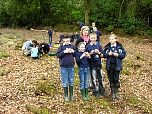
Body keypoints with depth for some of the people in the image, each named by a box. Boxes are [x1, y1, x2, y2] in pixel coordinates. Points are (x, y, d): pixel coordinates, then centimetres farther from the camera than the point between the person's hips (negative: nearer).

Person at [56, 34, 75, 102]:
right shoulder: (61, 46, -4)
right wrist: (64, 52, -19)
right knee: (65, 82, 4)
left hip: (71, 66, 3)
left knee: (71, 81, 11)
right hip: (64, 67, -3)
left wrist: (73, 51, -8)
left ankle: (71, 95, 23)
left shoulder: (72, 46, 5)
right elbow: (58, 55, -9)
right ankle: (66, 95, 16)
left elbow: (75, 55, 12)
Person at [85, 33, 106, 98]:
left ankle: (102, 91, 22)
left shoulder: (99, 46, 5)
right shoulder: (88, 47, -1)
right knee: (94, 79, 2)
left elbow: (102, 55, 5)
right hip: (92, 65, -2)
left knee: (100, 78, 11)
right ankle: (96, 92, 13)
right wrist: (91, 53, -18)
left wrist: (99, 53, -14)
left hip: (99, 64, 3)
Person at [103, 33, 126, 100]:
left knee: (116, 79, 6)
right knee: (111, 79, 8)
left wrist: (117, 55, -18)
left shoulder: (119, 46, -2)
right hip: (109, 65, 1)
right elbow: (104, 54, 1)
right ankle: (112, 93, 20)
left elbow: (123, 54, -5)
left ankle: (116, 93, 19)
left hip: (117, 65, -1)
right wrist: (108, 54, -17)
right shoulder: (107, 47, 2)